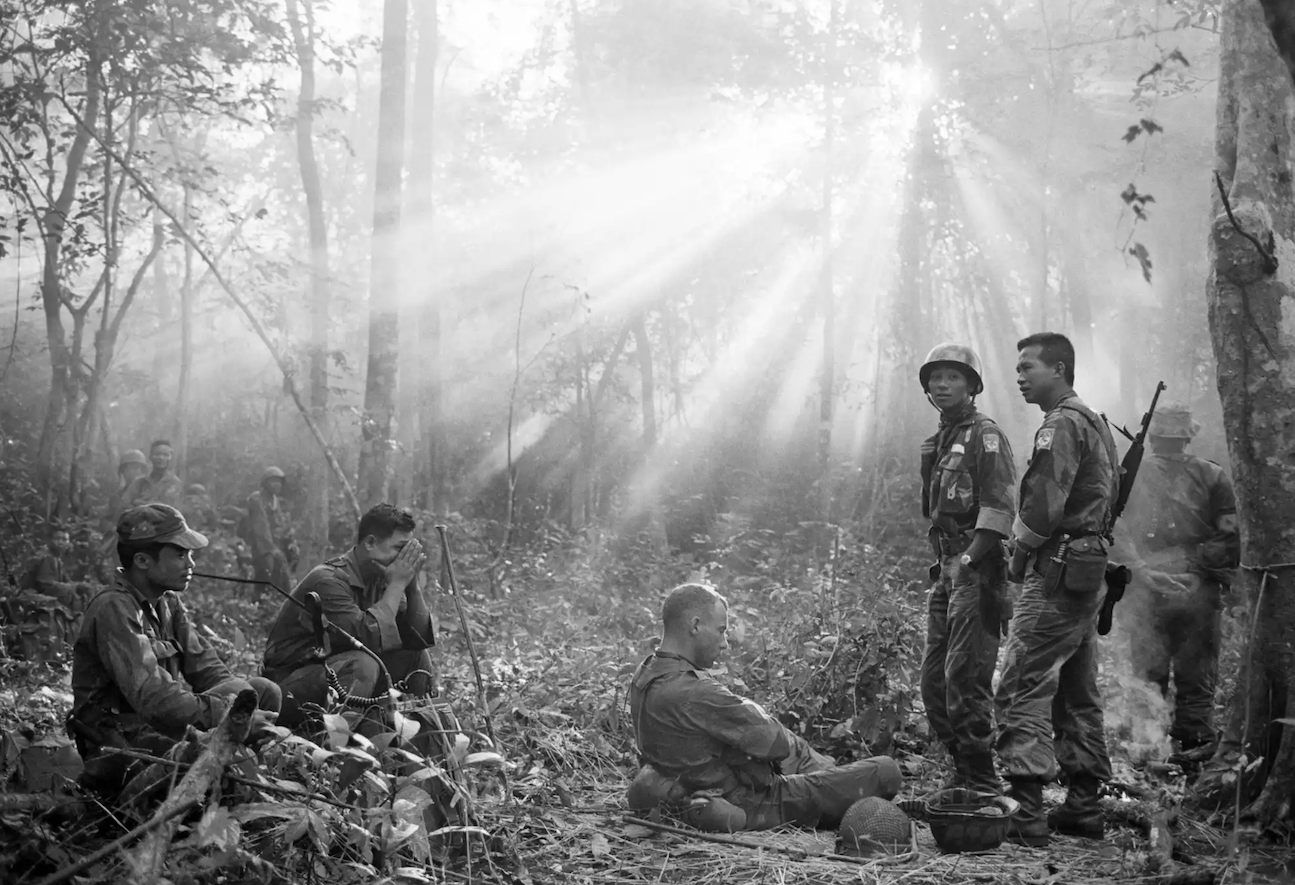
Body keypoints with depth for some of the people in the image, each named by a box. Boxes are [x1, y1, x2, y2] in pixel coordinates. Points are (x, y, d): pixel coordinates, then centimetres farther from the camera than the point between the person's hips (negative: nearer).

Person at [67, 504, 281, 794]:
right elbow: (150, 695, -30)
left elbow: (208, 669, 4)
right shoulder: (114, 609, -20)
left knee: (263, 689, -1)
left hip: (160, 724, 9)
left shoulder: (168, 604, 8)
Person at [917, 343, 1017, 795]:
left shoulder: (985, 435, -6)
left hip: (977, 568, -9)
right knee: (934, 677, 10)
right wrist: (942, 567, 16)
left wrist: (971, 561, -21)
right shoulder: (938, 442, 20)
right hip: (947, 568, 9)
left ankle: (981, 781, -3)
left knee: (966, 676, -10)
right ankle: (963, 770, 20)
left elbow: (999, 507, -15)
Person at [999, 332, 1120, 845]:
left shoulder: (1063, 423, -12)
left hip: (1059, 573, -10)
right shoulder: (1096, 423, 20)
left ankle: (1028, 813, -15)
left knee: (1022, 689, -11)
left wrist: (1020, 553, -6)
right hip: (1091, 572, 11)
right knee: (1078, 694, 14)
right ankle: (1084, 806, 20)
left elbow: (1045, 502, -21)